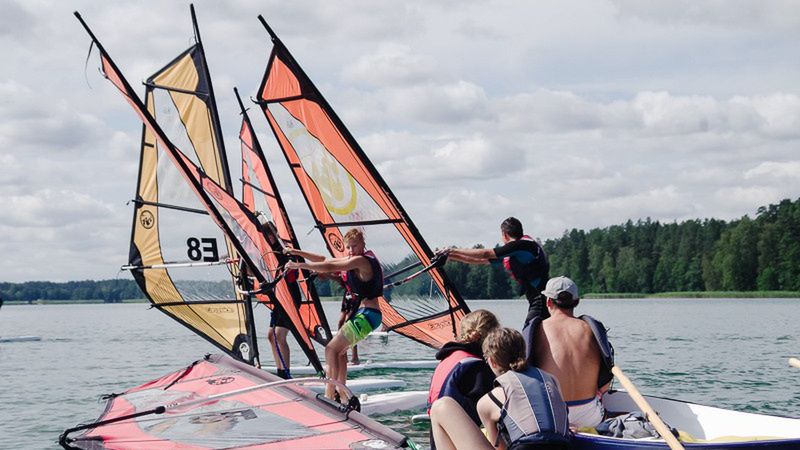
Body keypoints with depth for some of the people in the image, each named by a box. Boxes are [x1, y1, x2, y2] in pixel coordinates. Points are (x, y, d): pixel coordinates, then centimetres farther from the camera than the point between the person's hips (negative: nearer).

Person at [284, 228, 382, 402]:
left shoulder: (361, 260, -15)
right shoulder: (353, 260, 15)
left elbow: (329, 267, -23)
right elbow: (325, 260, 20)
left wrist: (298, 265, -20)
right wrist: (297, 252, 15)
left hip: (367, 315, -10)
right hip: (362, 312, 10)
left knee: (331, 349, -11)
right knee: (339, 350, 19)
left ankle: (329, 393, -13)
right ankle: (342, 395, 22)